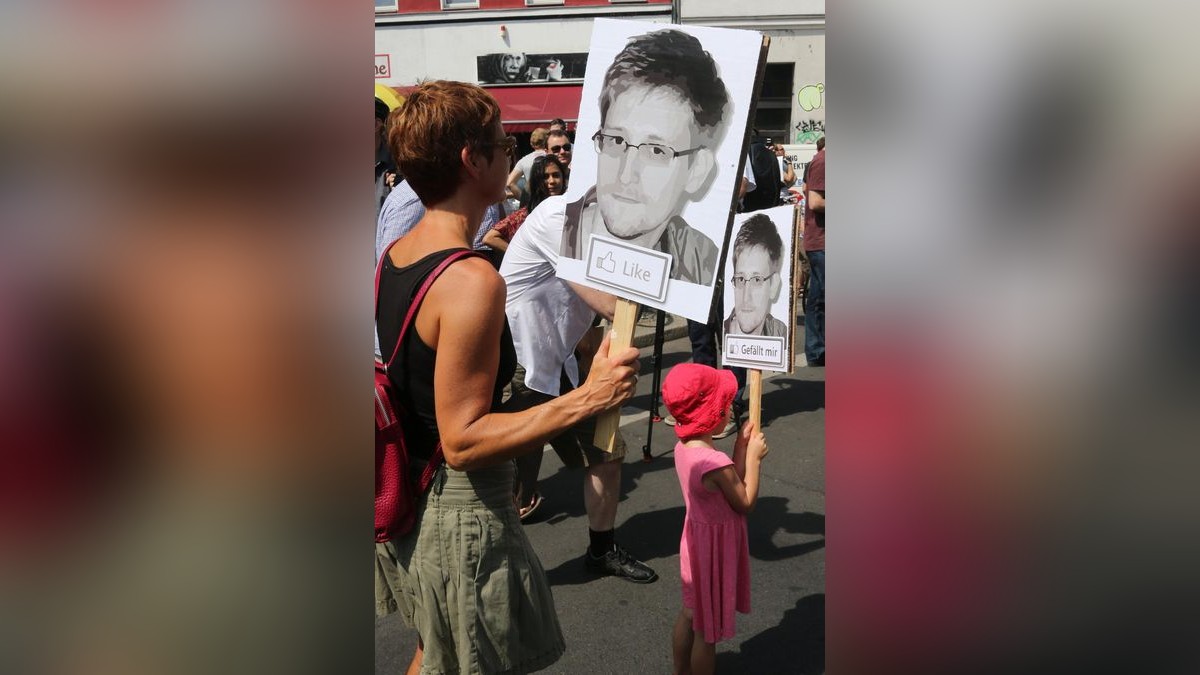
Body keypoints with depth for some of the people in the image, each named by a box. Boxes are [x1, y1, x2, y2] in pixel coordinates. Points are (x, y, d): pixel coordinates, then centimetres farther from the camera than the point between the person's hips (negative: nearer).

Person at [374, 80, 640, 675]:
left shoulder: (391, 258, 1)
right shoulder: (472, 282, -27)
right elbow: (463, 440, -26)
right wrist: (586, 398, -29)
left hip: (409, 504, 9)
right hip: (463, 516, -8)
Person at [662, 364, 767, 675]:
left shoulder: (684, 447, -5)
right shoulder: (716, 462, -33)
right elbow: (745, 503, -18)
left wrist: (741, 446, -1)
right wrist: (753, 457, -12)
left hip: (696, 537, 9)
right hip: (716, 547, -9)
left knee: (690, 613, 26)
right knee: (708, 629, 11)